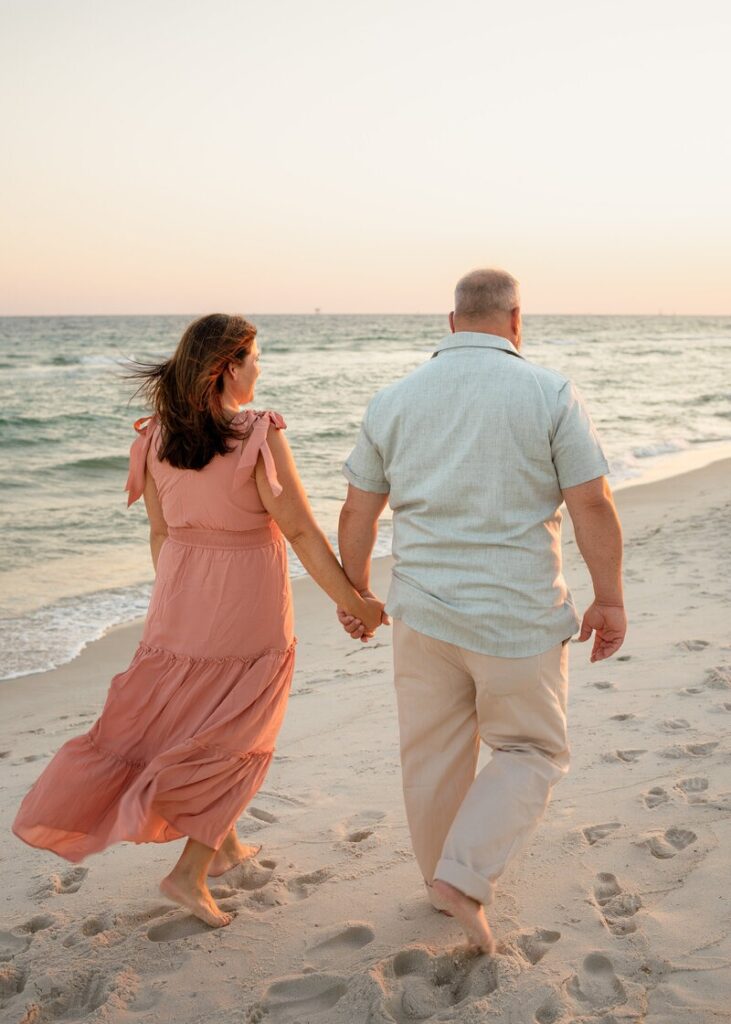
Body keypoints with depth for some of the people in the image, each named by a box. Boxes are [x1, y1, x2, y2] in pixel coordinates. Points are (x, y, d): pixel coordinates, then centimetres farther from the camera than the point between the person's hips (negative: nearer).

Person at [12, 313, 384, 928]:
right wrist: (352, 601, -8)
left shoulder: (156, 439, -3)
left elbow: (161, 535, 5)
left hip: (180, 605, 5)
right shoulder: (259, 438, -19)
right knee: (237, 738, 11)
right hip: (248, 611, -5)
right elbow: (302, 532, -17)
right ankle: (191, 872, 10)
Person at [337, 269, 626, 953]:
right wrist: (609, 600, -1)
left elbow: (358, 513, 6)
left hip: (423, 612, 4)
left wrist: (353, 590, 19)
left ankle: (443, 882, 35)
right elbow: (592, 505, -11)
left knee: (433, 755, 18)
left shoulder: (393, 401, 2)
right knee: (532, 752, 15)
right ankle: (464, 877, 1)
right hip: (519, 616, -3)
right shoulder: (549, 394, -8)